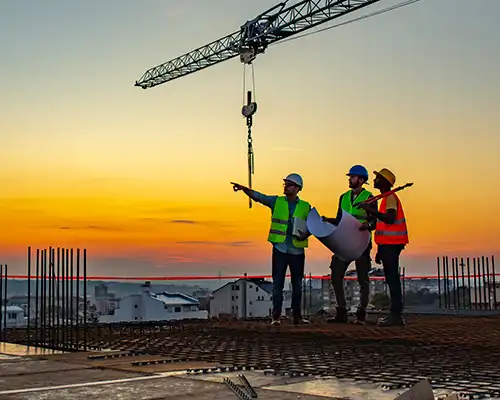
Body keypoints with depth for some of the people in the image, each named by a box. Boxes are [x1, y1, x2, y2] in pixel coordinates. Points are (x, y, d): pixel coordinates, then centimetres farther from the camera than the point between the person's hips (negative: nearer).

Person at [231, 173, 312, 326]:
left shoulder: (305, 207, 7)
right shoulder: (276, 201, 6)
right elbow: (258, 196, -6)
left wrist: (306, 234, -15)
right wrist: (244, 189, -22)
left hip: (297, 250, 1)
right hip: (280, 249, -1)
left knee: (297, 284, 7)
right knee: (277, 283, -3)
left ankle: (297, 315, 16)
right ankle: (276, 316, -1)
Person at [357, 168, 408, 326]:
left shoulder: (390, 198, -9)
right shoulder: (387, 198, 22)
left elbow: (390, 219, -27)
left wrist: (370, 210, -32)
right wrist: (380, 250, 23)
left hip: (391, 244, -10)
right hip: (388, 244, 10)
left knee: (392, 278, -11)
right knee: (391, 279, 10)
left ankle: (396, 315, -12)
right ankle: (396, 314, 13)